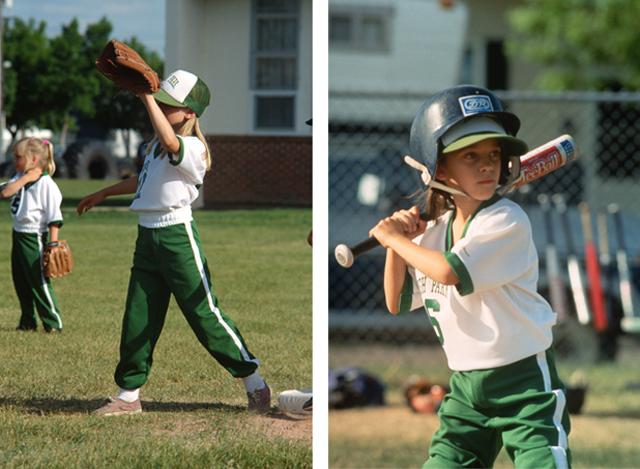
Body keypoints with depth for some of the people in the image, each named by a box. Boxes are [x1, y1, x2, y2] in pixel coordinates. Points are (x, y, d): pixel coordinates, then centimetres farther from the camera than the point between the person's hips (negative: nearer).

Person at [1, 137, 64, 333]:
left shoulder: (45, 183, -15)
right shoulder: (20, 178, 8)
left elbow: (54, 217, -16)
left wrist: (53, 244, -19)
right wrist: (25, 178, -15)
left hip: (34, 238, -8)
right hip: (18, 235, 8)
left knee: (39, 282, -5)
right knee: (21, 282, 13)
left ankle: (53, 323, 2)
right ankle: (27, 322, 24)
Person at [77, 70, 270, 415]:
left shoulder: (192, 148, -15)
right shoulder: (156, 145, 14)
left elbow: (170, 141, -38)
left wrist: (147, 97, -36)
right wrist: (105, 193, 39)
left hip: (177, 235, -8)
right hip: (147, 235, 8)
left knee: (204, 314, -4)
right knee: (138, 318, 7)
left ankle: (254, 383, 7)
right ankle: (129, 395, 14)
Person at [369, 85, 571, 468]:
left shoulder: (508, 221, -15)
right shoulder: (434, 228, 5)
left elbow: (449, 271, -26)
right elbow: (397, 303, 11)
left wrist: (395, 237, -11)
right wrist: (395, 242, -4)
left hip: (526, 383, -6)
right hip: (466, 387, 6)